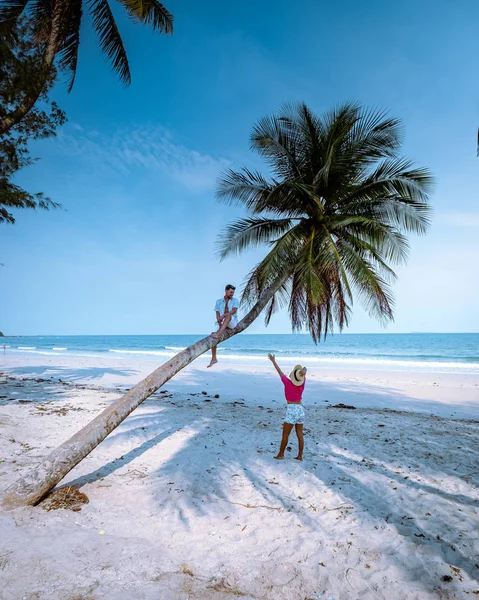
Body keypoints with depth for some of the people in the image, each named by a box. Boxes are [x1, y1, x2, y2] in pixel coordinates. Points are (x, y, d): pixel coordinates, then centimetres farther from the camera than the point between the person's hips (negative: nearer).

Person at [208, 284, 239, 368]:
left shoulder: (235, 300, 5)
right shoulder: (219, 301, 10)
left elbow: (234, 311, -14)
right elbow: (217, 315, 0)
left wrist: (223, 316, -30)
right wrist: (220, 325, -17)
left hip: (232, 323, -3)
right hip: (222, 324, 3)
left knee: (228, 315, -36)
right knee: (212, 338, -15)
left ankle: (218, 333, -48)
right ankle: (214, 358, -6)